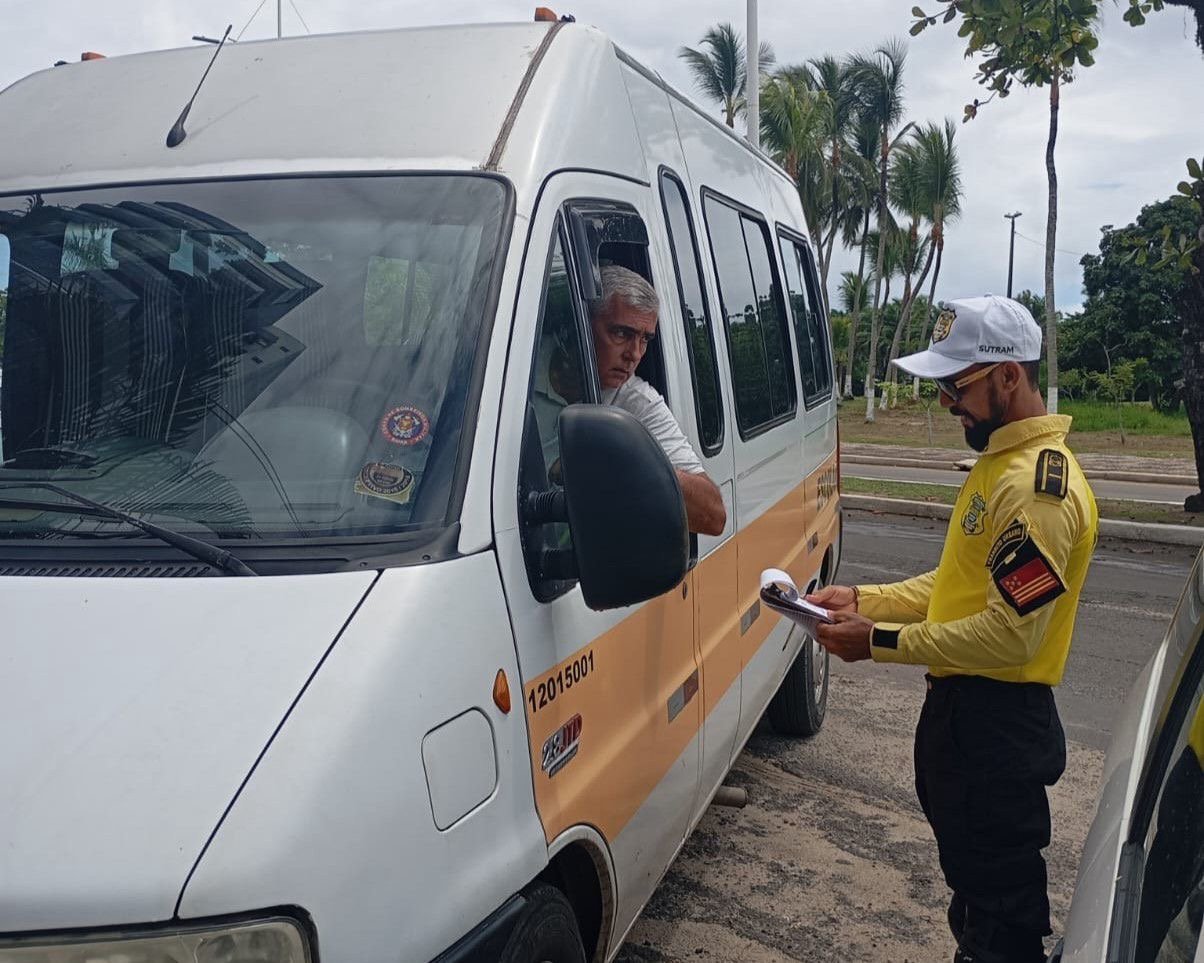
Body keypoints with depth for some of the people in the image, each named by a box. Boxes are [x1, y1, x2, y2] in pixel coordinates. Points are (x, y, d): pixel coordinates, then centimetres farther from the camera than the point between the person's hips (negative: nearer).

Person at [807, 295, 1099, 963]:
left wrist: (881, 642, -19)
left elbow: (1009, 633, -26)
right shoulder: (1001, 463, 10)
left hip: (999, 724, -10)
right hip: (964, 707, 10)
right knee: (971, 865, 26)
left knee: (998, 889, 6)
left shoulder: (1039, 488, -23)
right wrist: (864, 599, 4)